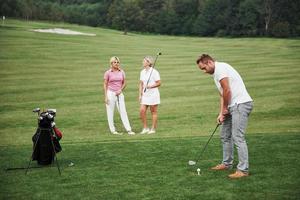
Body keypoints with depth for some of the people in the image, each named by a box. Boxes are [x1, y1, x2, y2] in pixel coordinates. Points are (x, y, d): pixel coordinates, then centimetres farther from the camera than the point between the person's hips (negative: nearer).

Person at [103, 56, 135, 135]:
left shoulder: (121, 72, 6)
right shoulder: (108, 73, -4)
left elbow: (124, 83, 13)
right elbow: (105, 85, -3)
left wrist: (120, 90, -5)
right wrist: (105, 96, -8)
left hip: (119, 94, 3)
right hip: (111, 93, -3)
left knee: (123, 111, 1)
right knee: (110, 112, 1)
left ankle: (128, 129, 0)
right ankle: (113, 130, 10)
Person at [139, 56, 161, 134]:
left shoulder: (154, 72, -9)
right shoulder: (142, 72, 10)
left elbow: (158, 83, -10)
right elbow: (141, 84, 14)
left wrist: (150, 86, -22)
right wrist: (140, 94, 8)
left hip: (153, 94, -6)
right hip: (145, 95, 6)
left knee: (153, 112, 2)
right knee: (142, 110, -4)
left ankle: (153, 128, 12)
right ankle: (145, 128, 8)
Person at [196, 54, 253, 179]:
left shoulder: (220, 68, -12)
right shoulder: (216, 73, 20)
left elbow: (227, 90, -18)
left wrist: (225, 109, -6)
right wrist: (221, 113, 10)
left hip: (241, 104, -11)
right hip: (232, 106, 11)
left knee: (238, 137, -13)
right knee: (225, 136, 16)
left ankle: (243, 170, -10)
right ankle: (226, 163, 27)